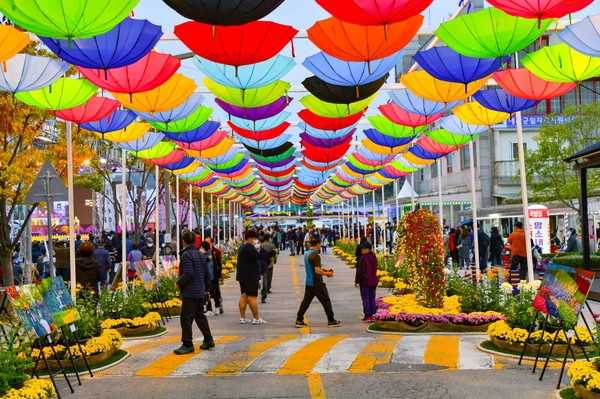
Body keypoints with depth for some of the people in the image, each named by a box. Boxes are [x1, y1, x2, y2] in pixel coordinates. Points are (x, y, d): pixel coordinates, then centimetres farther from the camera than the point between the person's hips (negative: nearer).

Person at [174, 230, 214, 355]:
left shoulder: (186, 255, -14)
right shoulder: (201, 255, 12)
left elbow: (188, 274, -23)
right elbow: (207, 273, 15)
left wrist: (179, 282, -8)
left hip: (190, 293, -9)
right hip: (200, 292, 9)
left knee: (186, 318, -2)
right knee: (200, 316, 19)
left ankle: (187, 345, 0)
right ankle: (208, 340, 24)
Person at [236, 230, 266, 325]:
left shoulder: (242, 247, 15)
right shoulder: (250, 247, -16)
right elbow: (258, 256, -23)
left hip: (242, 275, 10)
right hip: (250, 276, -10)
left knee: (243, 296, 11)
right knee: (252, 297, -7)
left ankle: (242, 318, 13)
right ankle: (256, 318, -4)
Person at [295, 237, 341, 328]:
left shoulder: (306, 254, 10)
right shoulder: (315, 256, -19)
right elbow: (317, 271, -23)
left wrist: (322, 270, 17)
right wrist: (327, 273, -9)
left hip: (308, 282, 8)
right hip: (317, 283, -8)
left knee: (306, 301, 12)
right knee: (326, 301, 2)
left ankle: (299, 321, 10)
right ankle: (331, 321, 9)